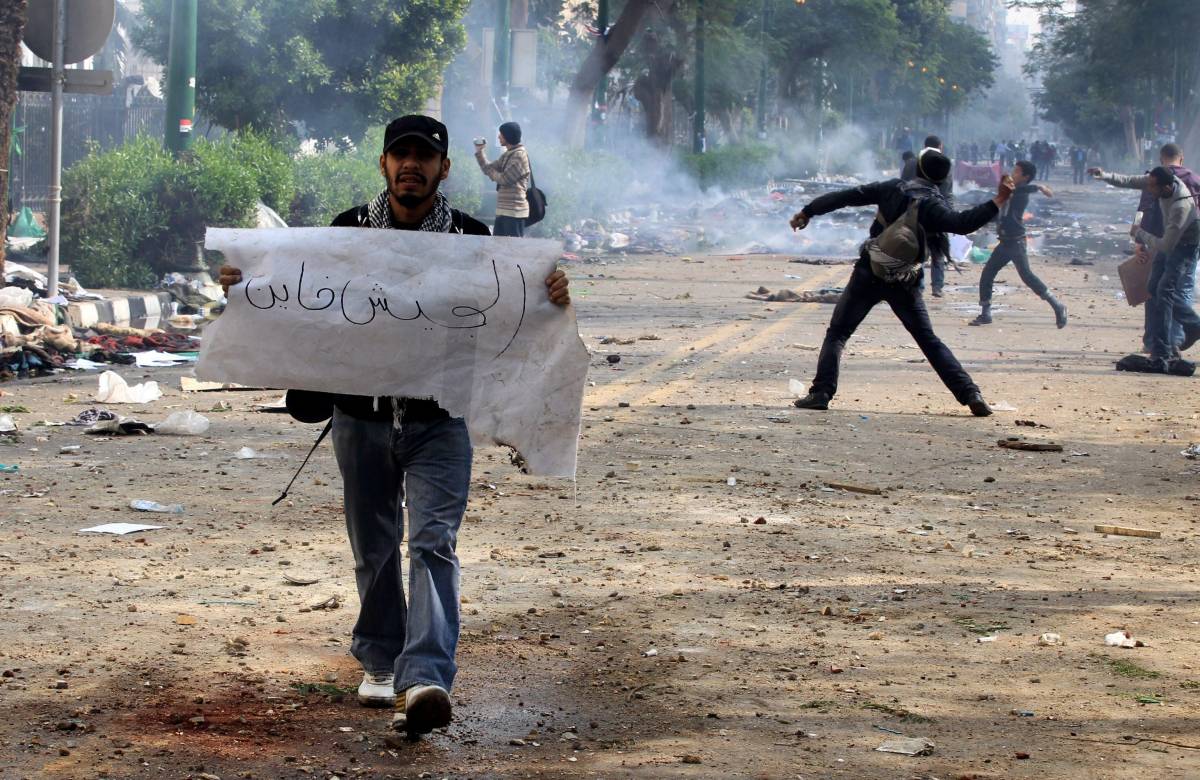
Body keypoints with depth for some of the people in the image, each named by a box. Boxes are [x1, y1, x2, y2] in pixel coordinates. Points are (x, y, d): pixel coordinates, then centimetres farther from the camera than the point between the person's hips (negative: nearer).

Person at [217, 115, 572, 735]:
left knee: (433, 543, -15)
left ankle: (424, 680, -26)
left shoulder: (471, 240, 1)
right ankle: (380, 661, 31)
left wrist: (551, 300, -18)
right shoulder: (347, 231, 5)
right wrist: (246, 289, -6)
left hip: (439, 421, -2)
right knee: (374, 548, 13)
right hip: (362, 419, 2)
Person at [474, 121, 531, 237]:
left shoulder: (520, 155, -13)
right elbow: (489, 169, 17)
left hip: (514, 211, -10)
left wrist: (491, 172, 0)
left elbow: (505, 179, -17)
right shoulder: (507, 155, 16)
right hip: (503, 210, 10)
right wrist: (479, 152, 9)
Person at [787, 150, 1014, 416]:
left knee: (837, 334, 10)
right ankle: (970, 394, -1)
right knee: (930, 341, 8)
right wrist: (998, 201, -24)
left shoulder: (893, 188, 3)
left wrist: (808, 211, 16)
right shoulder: (933, 204, -7)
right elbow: (962, 223, -25)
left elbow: (845, 196, 6)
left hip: (868, 275, 1)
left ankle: (821, 392, -5)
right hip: (904, 284, 0)